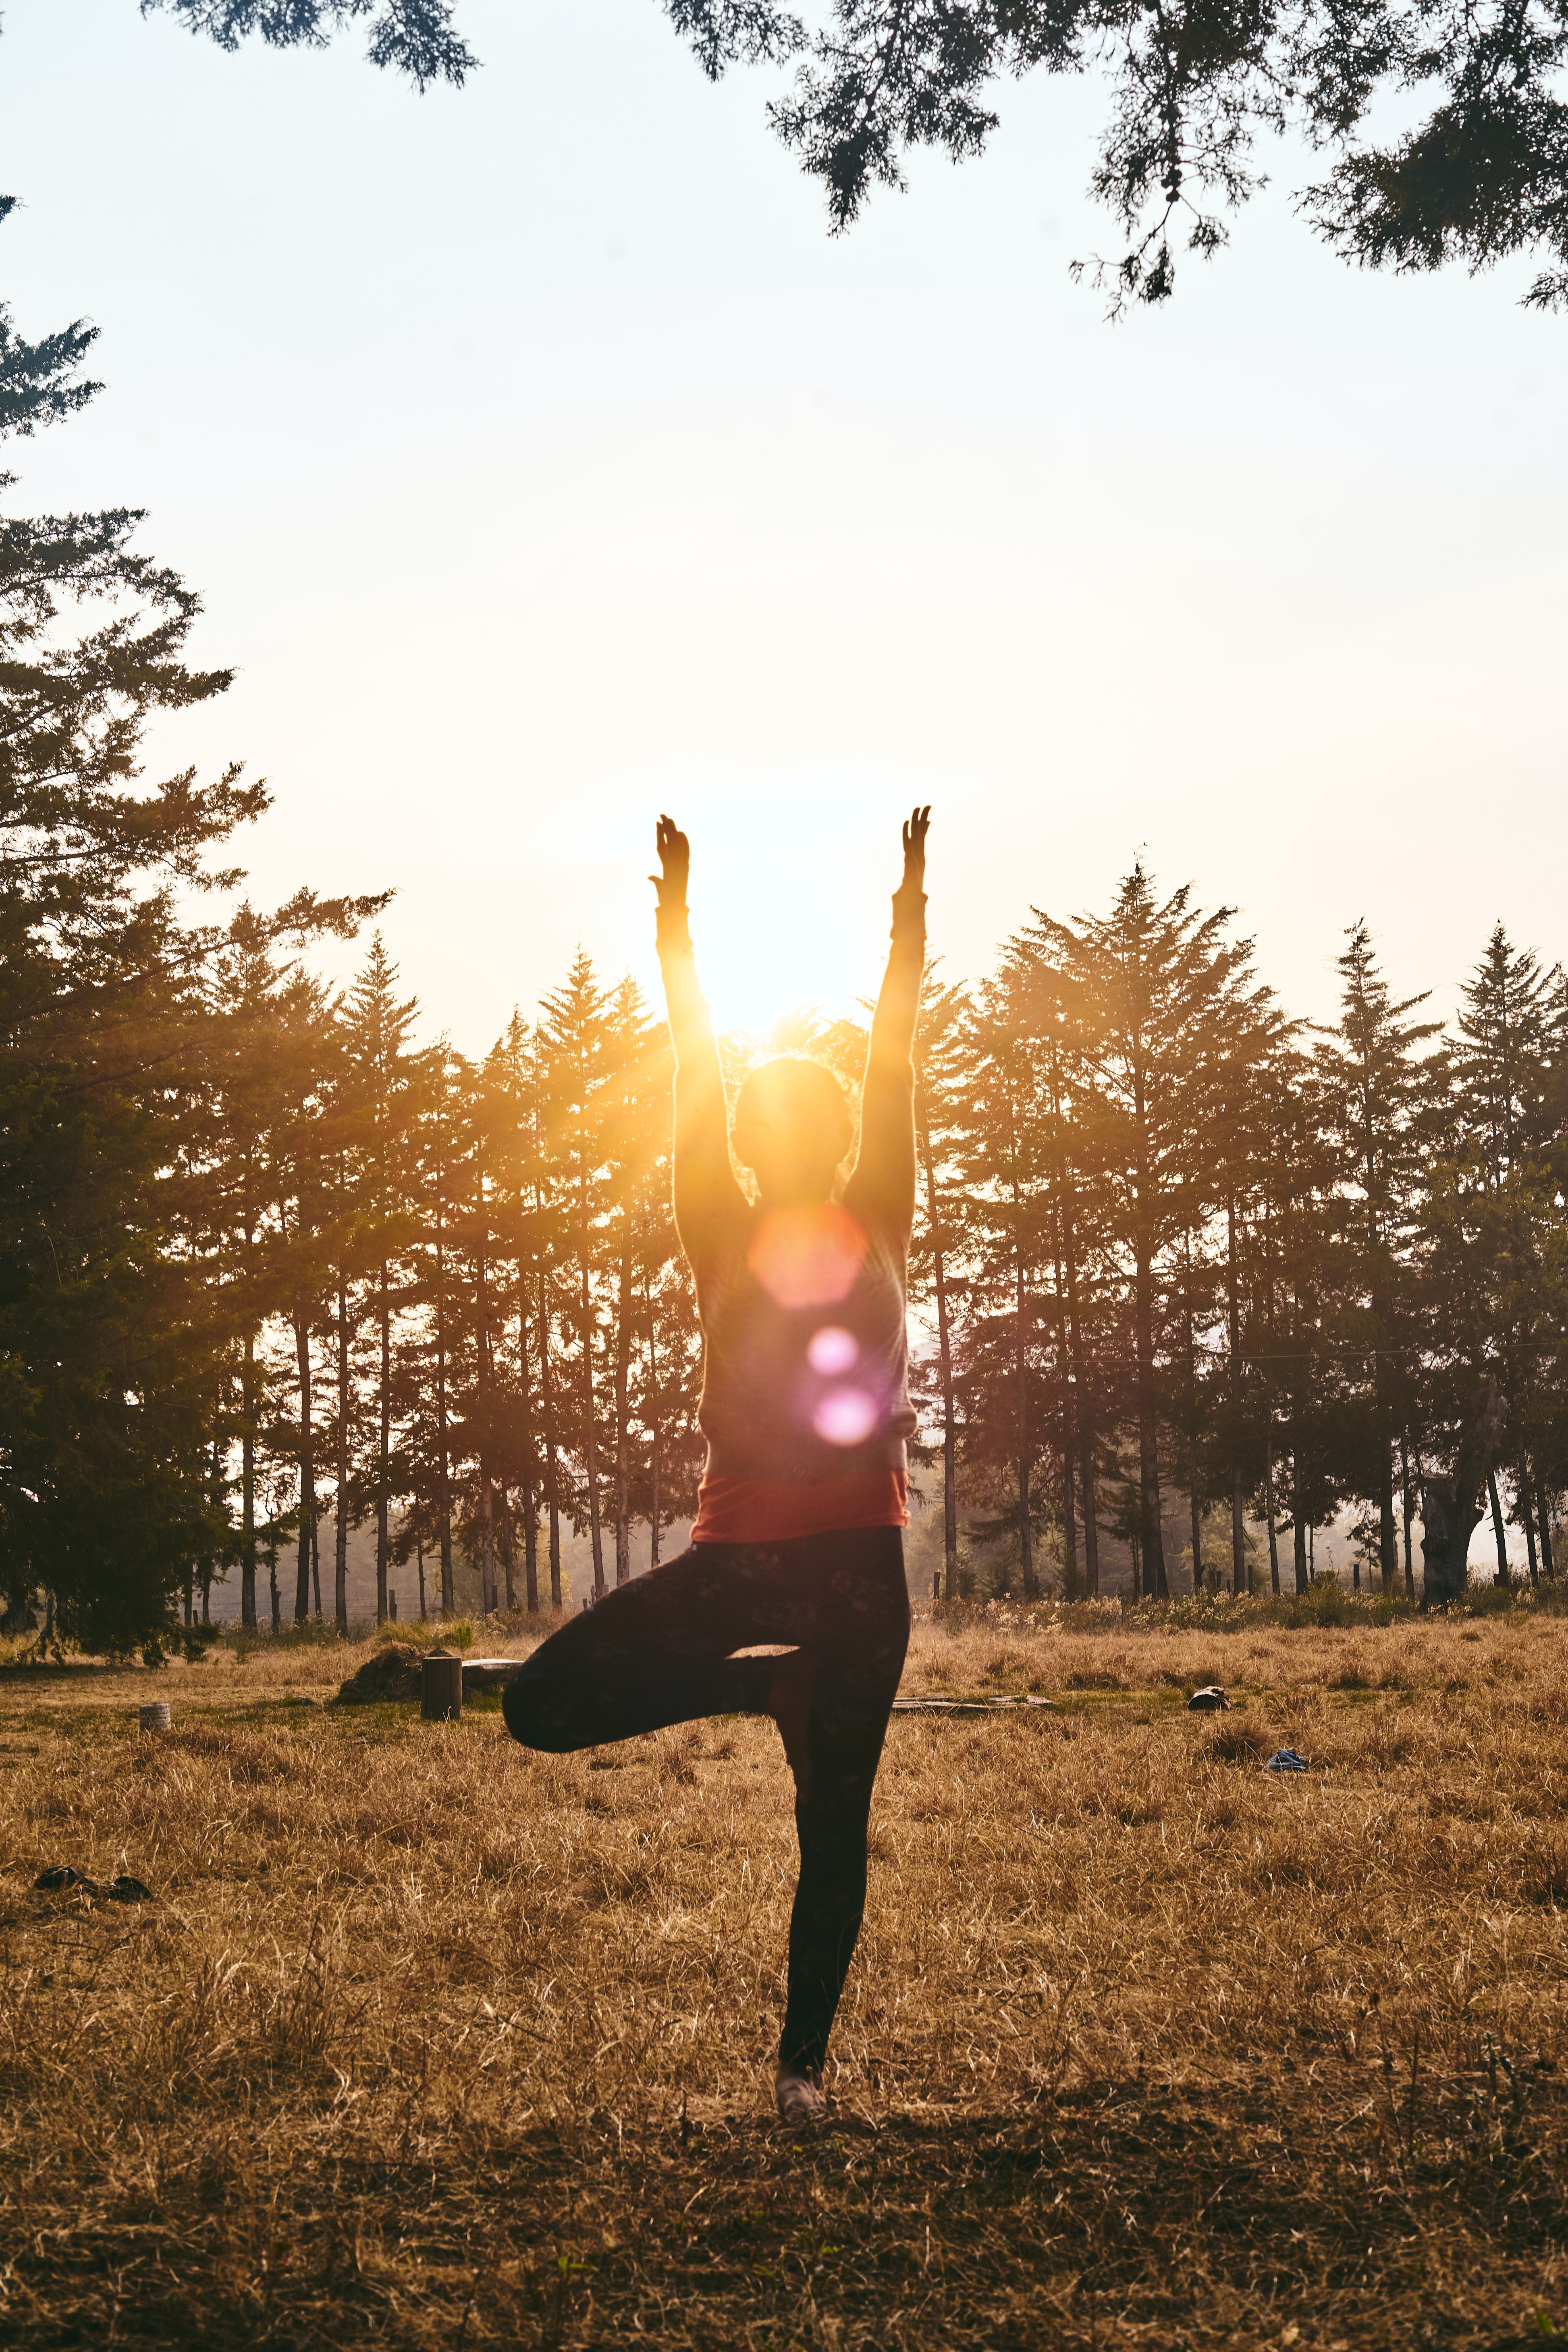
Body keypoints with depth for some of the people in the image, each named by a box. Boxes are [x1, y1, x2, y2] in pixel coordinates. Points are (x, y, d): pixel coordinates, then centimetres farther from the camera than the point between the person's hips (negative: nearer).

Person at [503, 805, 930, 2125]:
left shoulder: (878, 1229, 7)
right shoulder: (724, 1239, 7)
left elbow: (894, 1062, 4)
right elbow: (695, 1074, 3)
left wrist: (914, 905, 2)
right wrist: (677, 917, 0)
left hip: (859, 1556, -1)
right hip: (737, 1551, 1)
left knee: (834, 1824, 2)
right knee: (544, 1706, -8)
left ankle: (802, 2062, 14)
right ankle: (775, 1687, 10)